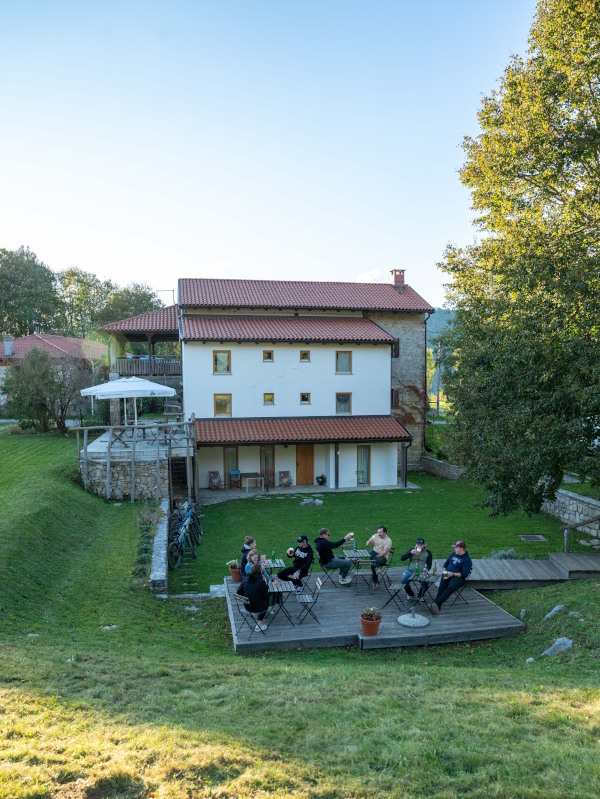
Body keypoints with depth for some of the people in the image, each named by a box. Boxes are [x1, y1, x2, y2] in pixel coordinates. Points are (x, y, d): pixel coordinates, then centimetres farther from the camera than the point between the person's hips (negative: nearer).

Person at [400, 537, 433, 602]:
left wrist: (425, 571, -19)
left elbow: (429, 564, 1)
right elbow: (402, 558, 0)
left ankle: (421, 596, 1)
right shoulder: (412, 550, 9)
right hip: (411, 571, 1)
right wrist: (410, 553, -14)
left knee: (425, 582, -32)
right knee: (403, 580, -27)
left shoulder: (428, 552, 6)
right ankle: (410, 594, 3)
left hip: (422, 572, -1)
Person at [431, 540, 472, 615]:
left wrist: (453, 574, -19)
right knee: (441, 588, -26)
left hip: (459, 577, -5)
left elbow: (464, 574, -12)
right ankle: (437, 607, -35)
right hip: (447, 575, 5)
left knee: (450, 587, -35)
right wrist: (444, 571, 6)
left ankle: (437, 604, -40)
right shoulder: (453, 554, 15)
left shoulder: (467, 560, -5)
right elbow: (446, 563, 25)